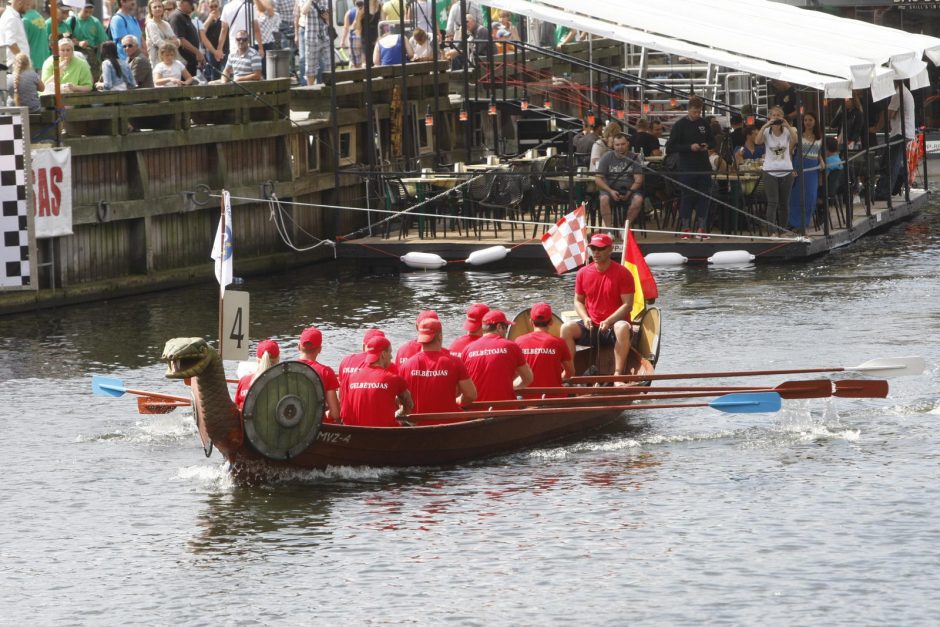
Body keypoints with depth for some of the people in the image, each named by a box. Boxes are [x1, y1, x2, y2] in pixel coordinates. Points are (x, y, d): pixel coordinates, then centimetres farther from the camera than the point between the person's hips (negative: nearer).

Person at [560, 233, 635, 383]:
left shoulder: (622, 273, -6)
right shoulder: (583, 273, 6)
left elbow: (627, 305, -10)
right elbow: (578, 301, 13)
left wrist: (608, 321, -23)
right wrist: (585, 318, -8)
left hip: (613, 326, -4)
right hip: (590, 327, 4)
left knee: (623, 328, -38)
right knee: (566, 328, -22)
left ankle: (618, 374, -39)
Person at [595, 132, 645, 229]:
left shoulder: (635, 158, 3)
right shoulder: (607, 158, 4)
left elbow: (638, 180, -3)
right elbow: (598, 179, -1)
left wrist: (629, 192, -19)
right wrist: (611, 191, -17)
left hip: (630, 189, 0)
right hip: (610, 188, 0)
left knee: (638, 199, -32)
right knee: (604, 199, -33)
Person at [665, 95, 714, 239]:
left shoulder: (704, 124, 9)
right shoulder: (680, 125, -4)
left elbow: (712, 141, 21)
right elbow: (671, 146, -8)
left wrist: (707, 146, -3)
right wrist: (689, 147, -18)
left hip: (704, 167, 4)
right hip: (687, 168, -4)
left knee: (704, 197, 4)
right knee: (687, 197, 0)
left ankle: (701, 227, 10)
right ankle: (685, 228, 7)